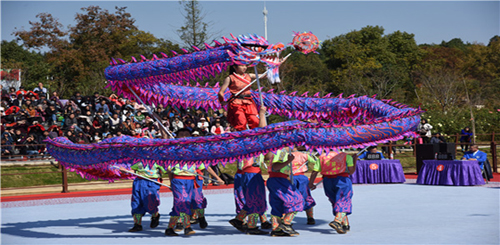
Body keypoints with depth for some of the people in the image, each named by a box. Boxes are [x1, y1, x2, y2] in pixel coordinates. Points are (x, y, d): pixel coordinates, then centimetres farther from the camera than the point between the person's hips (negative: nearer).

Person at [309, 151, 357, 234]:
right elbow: (351, 171, 3)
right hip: (341, 179, -3)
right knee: (344, 202, -3)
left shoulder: (322, 157, 17)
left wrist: (310, 184, 16)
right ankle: (337, 221, -27)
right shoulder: (347, 156, 12)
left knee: (335, 202, 16)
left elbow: (314, 172, 7)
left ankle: (345, 224, 19)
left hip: (327, 180, 3)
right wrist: (354, 160, 18)